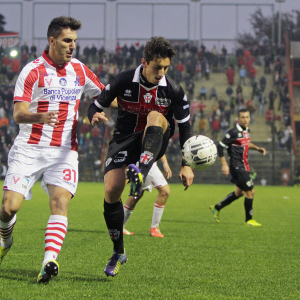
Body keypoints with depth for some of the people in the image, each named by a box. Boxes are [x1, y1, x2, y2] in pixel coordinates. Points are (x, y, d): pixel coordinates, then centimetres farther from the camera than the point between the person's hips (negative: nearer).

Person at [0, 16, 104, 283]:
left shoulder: (79, 70, 10)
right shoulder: (33, 71, -6)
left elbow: (103, 94, 27)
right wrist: (41, 117, -37)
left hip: (64, 151, 3)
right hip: (29, 149, -3)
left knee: (60, 201, -20)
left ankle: (49, 262, -30)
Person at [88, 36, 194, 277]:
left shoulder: (174, 91, -9)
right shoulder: (122, 82, -11)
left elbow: (185, 126, -1)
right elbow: (96, 106, -3)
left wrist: (187, 165, -7)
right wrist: (95, 116, -29)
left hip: (154, 143, -1)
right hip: (125, 139, 1)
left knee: (156, 116, -33)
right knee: (111, 190, -16)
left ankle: (140, 174, -50)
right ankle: (119, 252, 3)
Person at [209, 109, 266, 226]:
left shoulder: (247, 130, 8)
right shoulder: (234, 132, -18)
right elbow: (220, 146, -15)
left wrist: (257, 148, 12)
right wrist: (224, 164, -19)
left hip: (244, 166, 9)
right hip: (237, 167, -9)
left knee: (239, 192, 20)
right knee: (250, 191, -7)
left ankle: (217, 208, 33)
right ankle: (249, 220, 6)